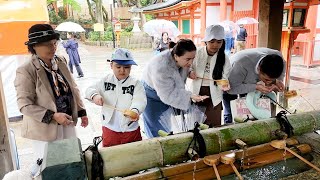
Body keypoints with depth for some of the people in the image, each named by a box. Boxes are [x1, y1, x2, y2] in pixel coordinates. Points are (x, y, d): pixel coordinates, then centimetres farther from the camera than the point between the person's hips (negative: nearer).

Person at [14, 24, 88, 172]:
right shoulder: (26, 71, -18)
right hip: (45, 128, -5)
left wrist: (81, 112, 6)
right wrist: (53, 116, -25)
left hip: (67, 122, 6)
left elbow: (73, 89, 7)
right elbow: (24, 105, -18)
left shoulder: (61, 62, -1)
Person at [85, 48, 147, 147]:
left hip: (131, 131, -2)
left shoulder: (136, 83, -9)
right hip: (109, 129, 2)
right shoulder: (106, 81, 0)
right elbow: (90, 89, 4)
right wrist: (94, 95, -19)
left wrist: (135, 110, -42)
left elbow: (140, 101, -20)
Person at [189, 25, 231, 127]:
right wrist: (190, 73, -15)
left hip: (214, 96, 0)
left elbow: (224, 77, -8)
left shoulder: (224, 58, -6)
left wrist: (224, 85, -30)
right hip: (197, 93, 0)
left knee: (214, 126, 4)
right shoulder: (197, 53, -6)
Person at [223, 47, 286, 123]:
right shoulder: (241, 64, -44)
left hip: (250, 84, 5)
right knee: (231, 113, -8)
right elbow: (232, 88, -35)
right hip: (230, 83, -4)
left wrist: (276, 81, -28)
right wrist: (256, 87, -43)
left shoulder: (278, 57, -27)